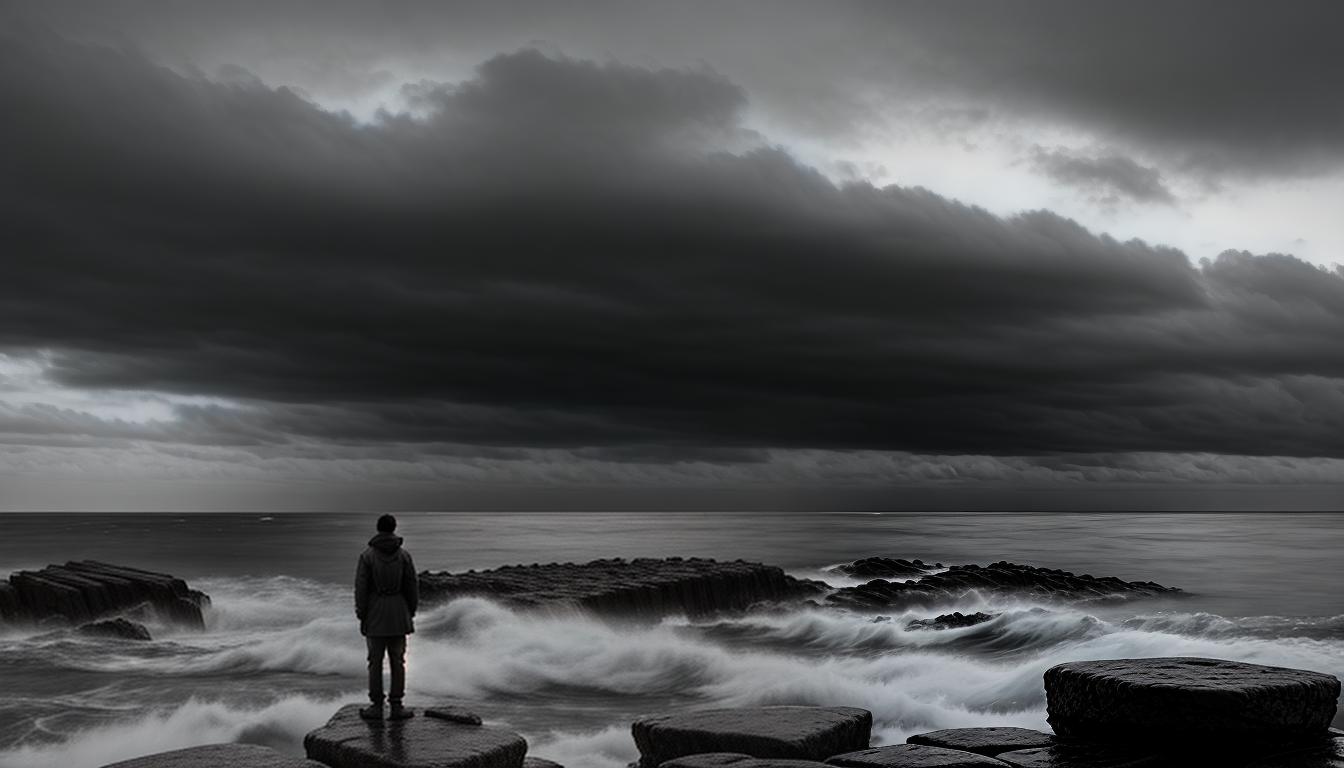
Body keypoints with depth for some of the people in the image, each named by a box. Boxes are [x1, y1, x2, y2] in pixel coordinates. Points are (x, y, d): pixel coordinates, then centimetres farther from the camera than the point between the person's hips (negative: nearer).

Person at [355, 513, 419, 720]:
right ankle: (396, 705, 7)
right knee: (397, 661, 6)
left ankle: (376, 706, 8)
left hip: (375, 615, -1)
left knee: (375, 661, 6)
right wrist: (411, 611, 12)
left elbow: (361, 587, -7)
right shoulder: (403, 555, -2)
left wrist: (361, 614, 1)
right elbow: (413, 585, 1)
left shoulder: (367, 556, -7)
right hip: (398, 615, 1)